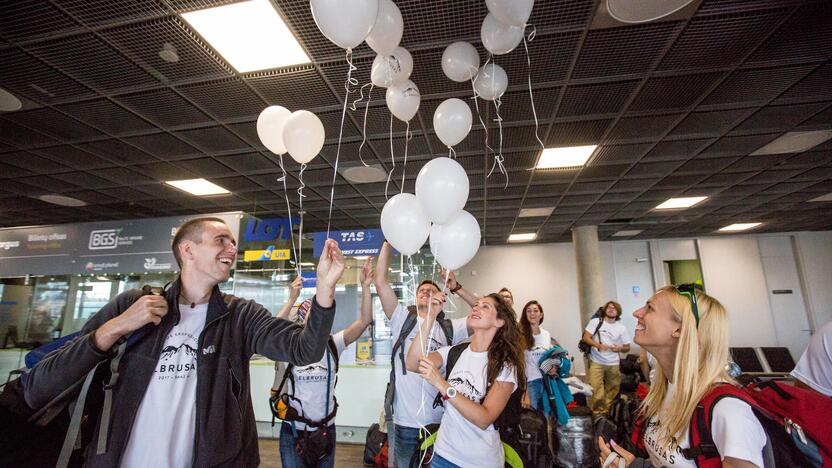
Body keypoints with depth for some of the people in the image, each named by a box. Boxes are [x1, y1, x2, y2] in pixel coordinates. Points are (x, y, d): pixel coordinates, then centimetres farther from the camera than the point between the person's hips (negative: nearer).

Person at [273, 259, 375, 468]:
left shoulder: (333, 345, -6)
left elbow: (364, 321, -16)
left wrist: (365, 286, -27)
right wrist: (292, 300, -40)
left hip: (326, 429, 3)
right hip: (294, 432, -3)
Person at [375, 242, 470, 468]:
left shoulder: (449, 328, 5)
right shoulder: (403, 319, 0)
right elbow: (380, 281, -9)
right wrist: (389, 241, -12)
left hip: (441, 423, 1)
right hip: (406, 423, -1)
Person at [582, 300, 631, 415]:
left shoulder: (621, 328, 5)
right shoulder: (595, 321, -2)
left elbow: (627, 348, 9)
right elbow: (586, 338, -5)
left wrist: (620, 348, -15)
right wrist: (598, 345, -21)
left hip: (613, 364, 3)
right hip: (596, 362, -3)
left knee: (612, 389, 10)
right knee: (596, 389, -9)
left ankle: (607, 410, 28)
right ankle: (597, 411, 7)